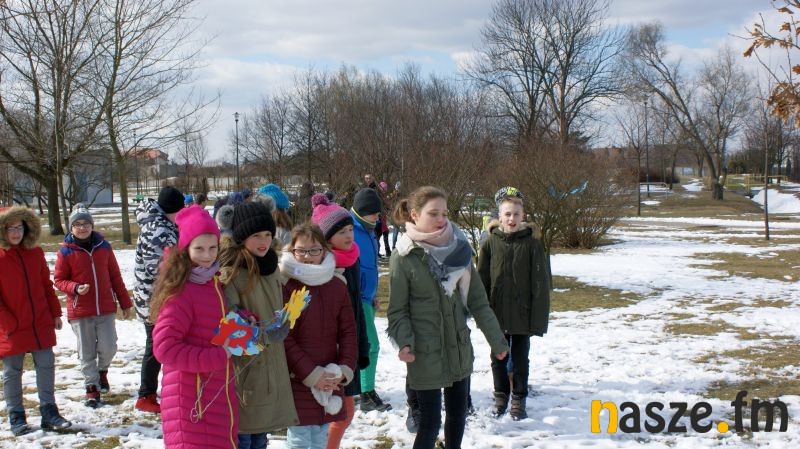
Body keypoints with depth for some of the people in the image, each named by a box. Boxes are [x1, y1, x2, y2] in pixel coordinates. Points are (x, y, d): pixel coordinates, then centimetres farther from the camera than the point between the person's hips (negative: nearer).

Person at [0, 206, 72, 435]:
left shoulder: (35, 253, 6)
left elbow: (46, 285, 13)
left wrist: (55, 313, 9)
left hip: (41, 324, 4)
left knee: (46, 366, 6)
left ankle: (49, 412, 15)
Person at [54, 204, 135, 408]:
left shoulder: (103, 246, 2)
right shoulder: (66, 252, -5)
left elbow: (115, 276, 7)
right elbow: (59, 279, 1)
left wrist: (125, 303, 9)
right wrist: (76, 288, -19)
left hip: (106, 308, 1)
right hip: (80, 312, -1)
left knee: (108, 348, -1)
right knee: (86, 353, 5)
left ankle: (102, 371, 30)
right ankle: (92, 387, 21)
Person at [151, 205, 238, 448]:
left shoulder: (214, 283, 8)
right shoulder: (180, 291, -15)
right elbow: (164, 347, -20)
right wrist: (218, 356, -19)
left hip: (221, 397, 8)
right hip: (192, 399, -8)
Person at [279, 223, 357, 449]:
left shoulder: (337, 286, 7)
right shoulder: (284, 285, -10)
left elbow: (348, 331, 8)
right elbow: (283, 338, -13)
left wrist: (346, 368, -6)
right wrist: (310, 373, -15)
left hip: (330, 381, 5)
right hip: (297, 380, -5)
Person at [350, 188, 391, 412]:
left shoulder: (367, 231, 13)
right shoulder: (350, 231, -16)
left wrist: (373, 295, 23)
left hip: (365, 297, 9)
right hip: (355, 298, -9)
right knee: (371, 345, -8)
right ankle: (367, 395, -1)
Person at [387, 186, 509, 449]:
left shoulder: (459, 249, 1)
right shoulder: (403, 257, -11)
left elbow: (477, 300, 5)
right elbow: (397, 310, -8)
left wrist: (497, 339, 6)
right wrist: (405, 343, -24)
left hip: (459, 349, 5)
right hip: (425, 354, -5)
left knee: (458, 414, 17)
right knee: (430, 421, 0)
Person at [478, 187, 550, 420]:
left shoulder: (532, 243, -8)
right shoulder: (491, 242, -4)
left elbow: (541, 282, -6)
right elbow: (482, 279, 1)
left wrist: (537, 317, -9)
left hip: (522, 314, -1)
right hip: (497, 314, 2)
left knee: (520, 358, 10)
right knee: (498, 358, 14)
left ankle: (518, 399, 25)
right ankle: (501, 396, 31)